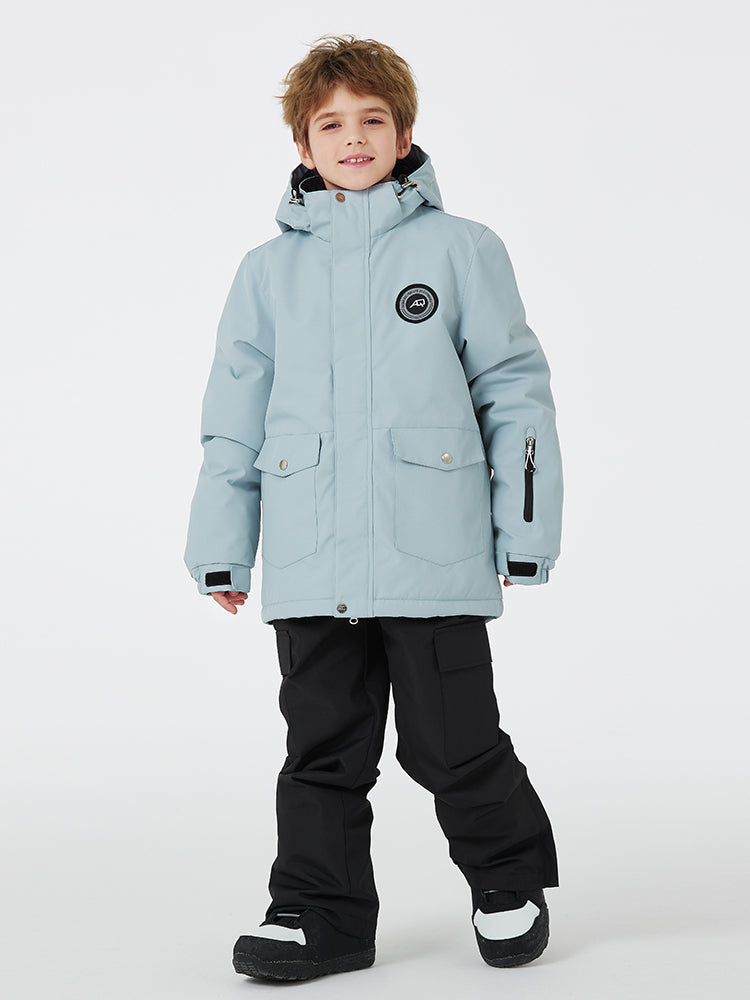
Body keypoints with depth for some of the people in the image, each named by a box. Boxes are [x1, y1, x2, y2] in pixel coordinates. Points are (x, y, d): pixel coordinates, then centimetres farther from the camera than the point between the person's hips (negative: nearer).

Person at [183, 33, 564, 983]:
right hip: (309, 564, 3)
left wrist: (523, 535, 1)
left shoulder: (461, 249, 4)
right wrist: (222, 547, 10)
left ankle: (510, 882, 27)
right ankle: (322, 912, 23)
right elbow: (234, 415, 14)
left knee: (454, 742, 4)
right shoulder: (269, 269, 12)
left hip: (434, 556, -2)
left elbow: (513, 389, 4)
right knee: (323, 748, 9)